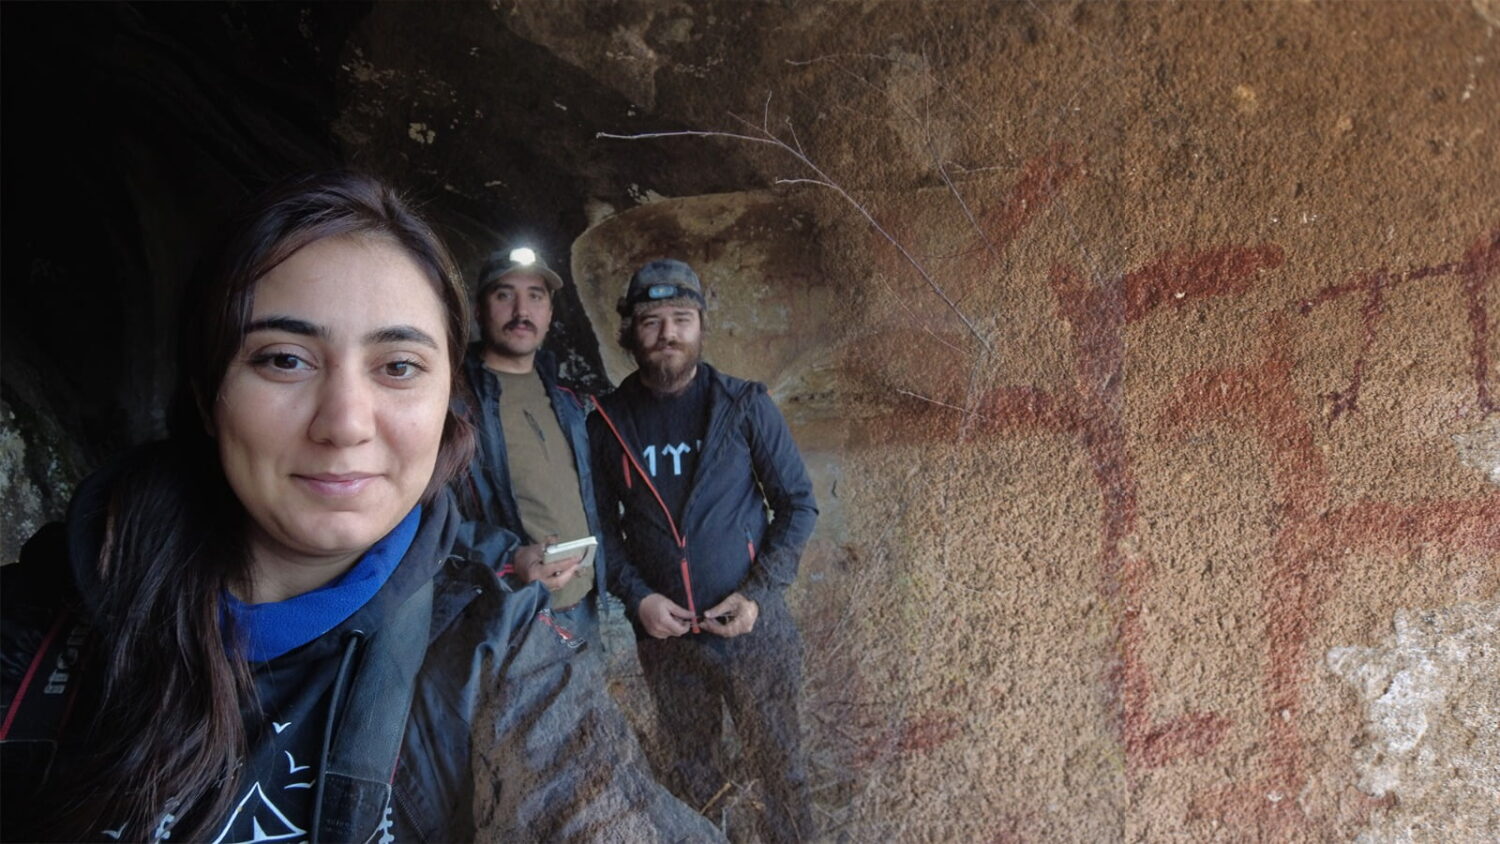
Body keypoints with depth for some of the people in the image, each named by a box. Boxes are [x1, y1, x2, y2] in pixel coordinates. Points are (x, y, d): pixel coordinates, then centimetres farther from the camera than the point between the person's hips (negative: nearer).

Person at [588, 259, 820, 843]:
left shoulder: (744, 407, -8)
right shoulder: (608, 422, -4)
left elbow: (798, 505, -3)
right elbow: (602, 527, 4)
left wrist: (759, 593, -13)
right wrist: (636, 596, -11)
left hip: (753, 628, -1)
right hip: (663, 635, 2)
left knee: (779, 768, 10)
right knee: (688, 771, 19)